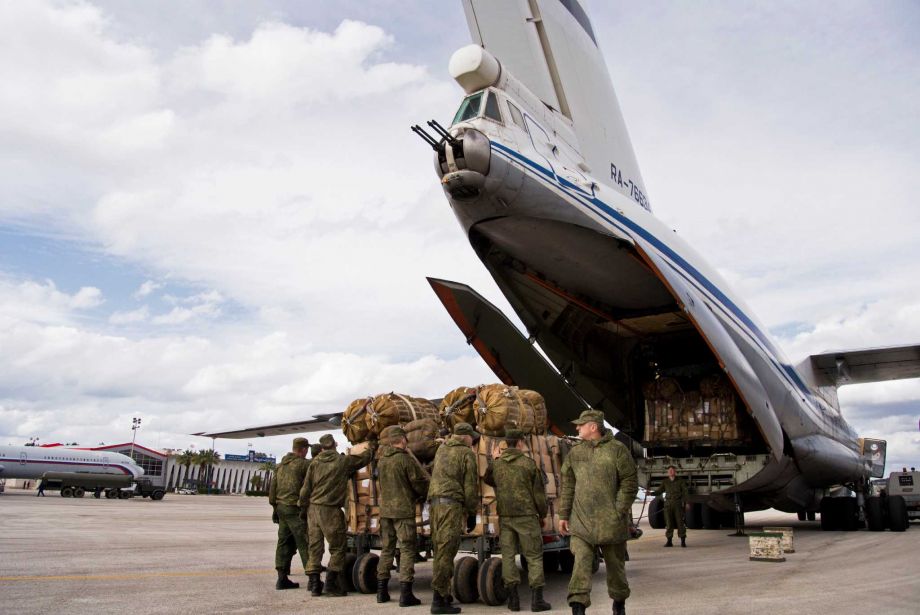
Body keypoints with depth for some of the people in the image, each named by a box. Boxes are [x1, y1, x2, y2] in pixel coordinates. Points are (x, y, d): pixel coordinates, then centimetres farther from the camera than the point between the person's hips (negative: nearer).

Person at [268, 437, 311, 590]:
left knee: (284, 542, 12)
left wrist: (274, 506, 20)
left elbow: (272, 486, 16)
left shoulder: (281, 464, 14)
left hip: (281, 507, 8)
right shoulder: (303, 464, -10)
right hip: (295, 509, -8)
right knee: (304, 544, -4)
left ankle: (282, 578, 14)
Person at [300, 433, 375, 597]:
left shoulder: (315, 463, 4)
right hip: (330, 510, -4)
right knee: (337, 548, 5)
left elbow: (305, 490, 4)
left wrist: (304, 507, 16)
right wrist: (372, 447, 27)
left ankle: (314, 585, 11)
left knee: (314, 548, 10)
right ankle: (331, 583, 1)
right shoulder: (343, 461, -5)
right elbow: (364, 458, 8)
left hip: (313, 508, 5)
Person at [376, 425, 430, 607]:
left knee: (387, 549, 15)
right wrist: (420, 495, 11)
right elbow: (421, 482, -10)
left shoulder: (381, 460, 6)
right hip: (403, 510, -6)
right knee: (407, 550, 0)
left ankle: (382, 591, 20)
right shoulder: (405, 459, -14)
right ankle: (405, 594, -3)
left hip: (385, 510, 6)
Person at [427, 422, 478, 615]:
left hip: (435, 501, 7)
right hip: (452, 504, -7)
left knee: (440, 549, 14)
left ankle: (443, 594, 22)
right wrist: (472, 513, 2)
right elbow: (469, 486, -4)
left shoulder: (442, 449, 17)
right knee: (446, 550, -7)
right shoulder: (467, 453, -2)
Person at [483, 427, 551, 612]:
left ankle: (513, 598, 9)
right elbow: (539, 493, -2)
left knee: (508, 555, 9)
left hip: (504, 516, 3)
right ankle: (537, 599, 3)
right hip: (526, 516, -3)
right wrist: (542, 514, 12)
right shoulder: (528, 463, -6)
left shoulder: (496, 464, 3)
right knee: (534, 556, 5)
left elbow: (487, 480, 24)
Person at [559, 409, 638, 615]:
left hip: (611, 521, -2)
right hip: (581, 521, 2)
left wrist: (618, 512, -11)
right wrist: (563, 515, 7)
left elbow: (629, 484, -5)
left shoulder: (617, 450, -3)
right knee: (581, 563, -10)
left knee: (615, 564, 13)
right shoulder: (575, 453, 8)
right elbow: (567, 487, 10)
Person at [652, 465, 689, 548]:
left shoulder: (680, 481, 2)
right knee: (669, 523, 1)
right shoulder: (665, 482, 8)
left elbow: (685, 492, 0)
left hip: (678, 504, -2)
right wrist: (651, 493, -10)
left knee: (680, 522, -4)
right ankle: (669, 541, 5)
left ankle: (683, 541, 3)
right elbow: (659, 491, 6)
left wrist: (687, 502, -10)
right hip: (668, 504, 2)